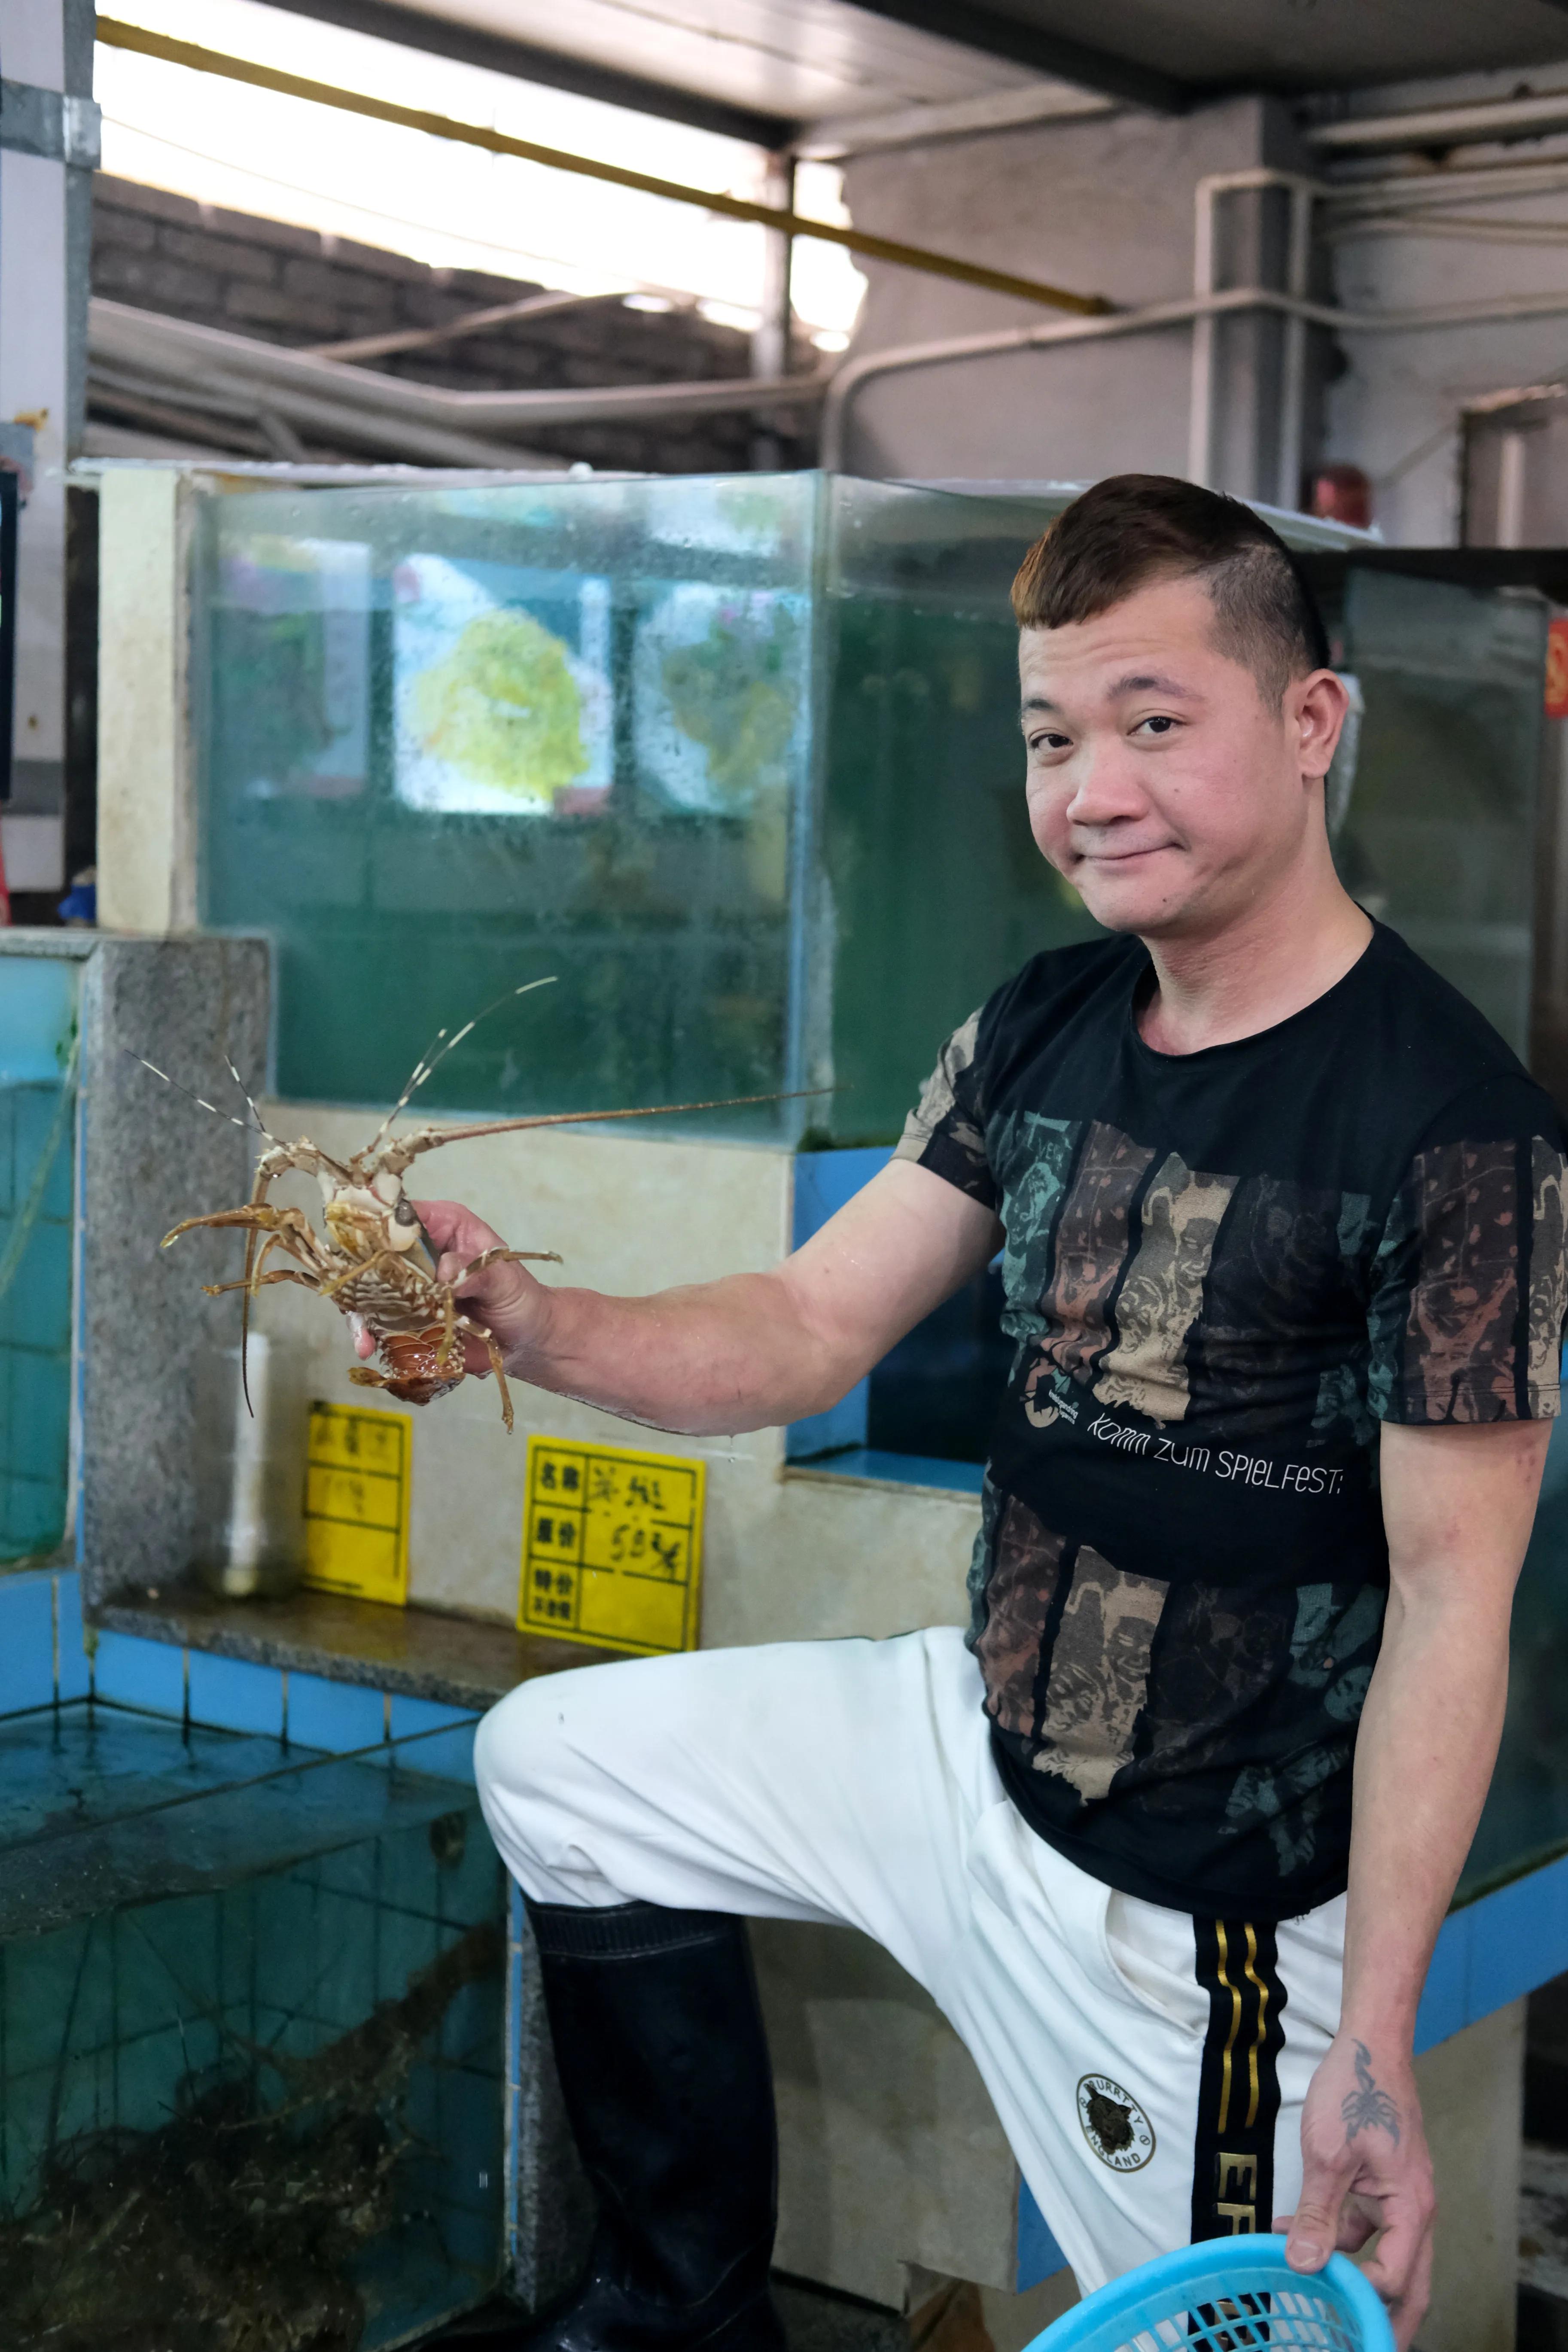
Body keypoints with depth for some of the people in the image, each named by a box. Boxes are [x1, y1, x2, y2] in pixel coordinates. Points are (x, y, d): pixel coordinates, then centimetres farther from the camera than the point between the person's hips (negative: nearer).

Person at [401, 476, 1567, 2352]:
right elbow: (812, 1327, 2)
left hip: (1205, 1905, -7)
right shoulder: (1044, 1030, 1)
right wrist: (536, 1332, -18)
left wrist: (1375, 2052, -22)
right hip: (977, 1737, 8)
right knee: (557, 1760, 16)